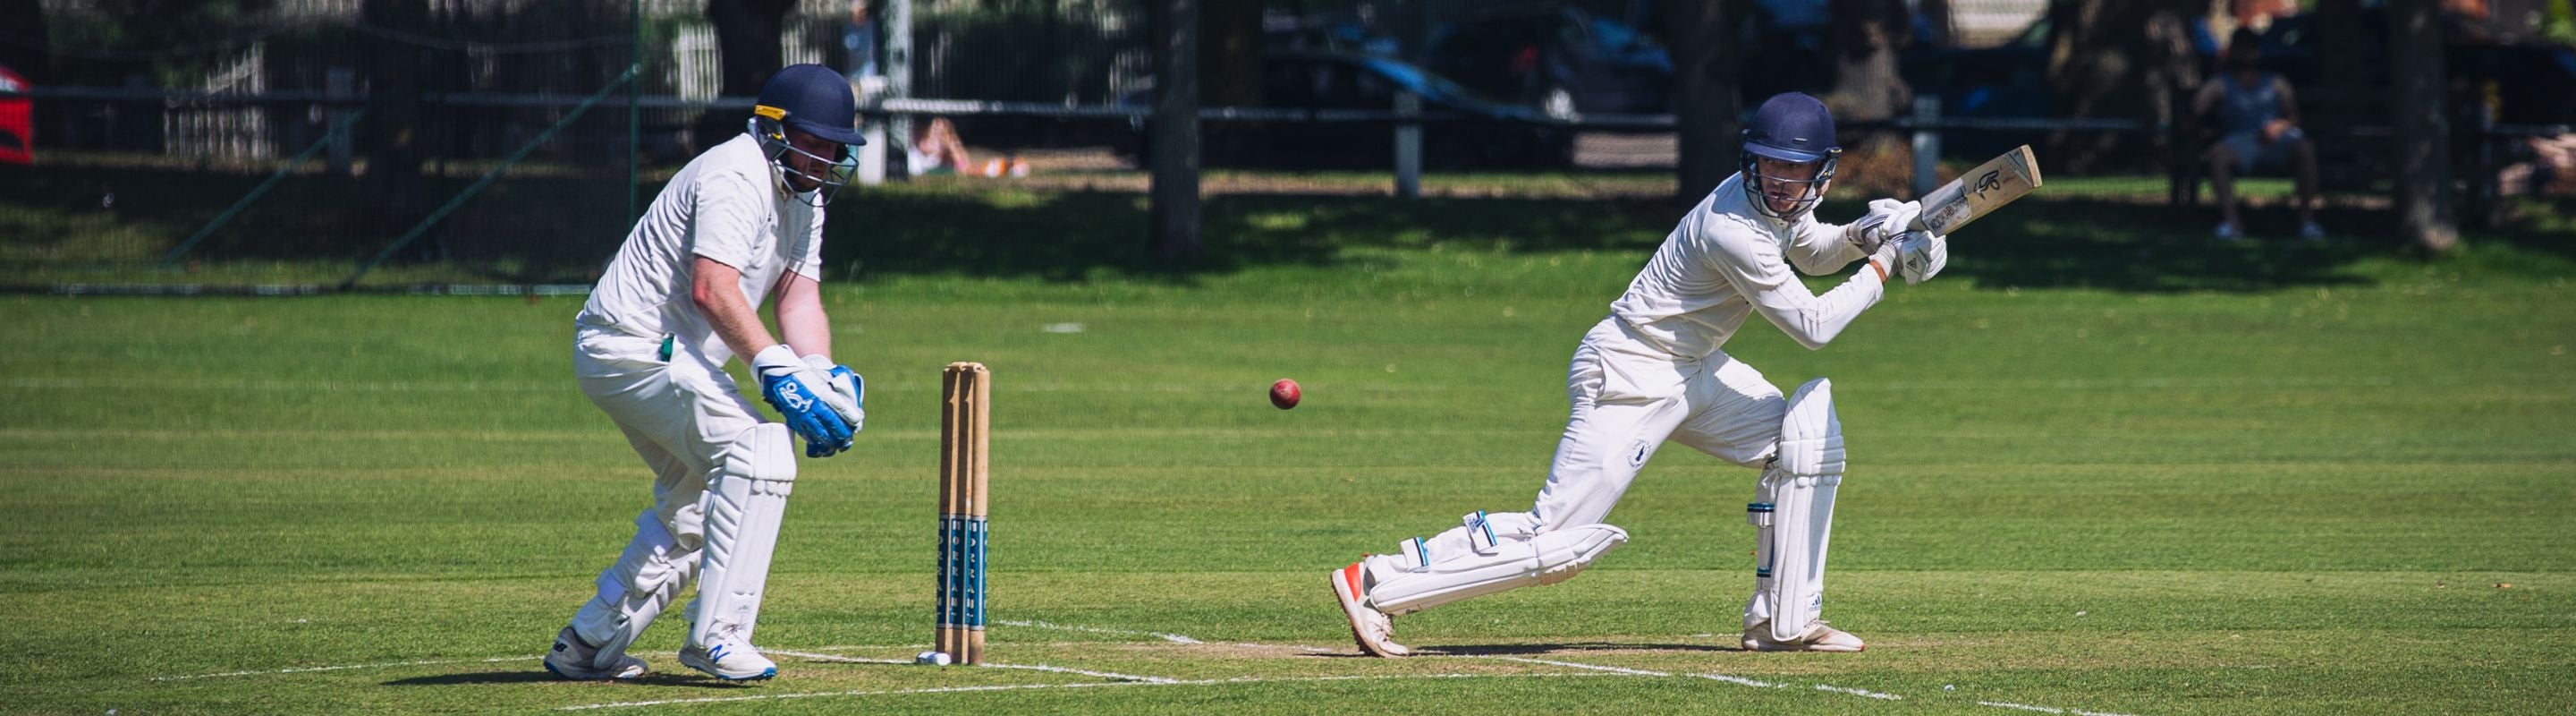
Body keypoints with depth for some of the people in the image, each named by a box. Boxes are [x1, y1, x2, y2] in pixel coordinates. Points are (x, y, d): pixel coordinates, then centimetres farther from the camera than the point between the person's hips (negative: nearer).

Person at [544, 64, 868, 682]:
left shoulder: (805, 194, 13)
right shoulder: (737, 177, -20)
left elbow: (799, 296, 7)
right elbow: (713, 289, -31)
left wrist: (821, 375, -12)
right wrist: (774, 369, -40)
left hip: (663, 356, 11)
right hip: (634, 346, -11)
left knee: (694, 504, 20)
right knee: (761, 448, -22)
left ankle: (588, 643, 24)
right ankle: (716, 637, -23)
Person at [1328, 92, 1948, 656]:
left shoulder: (1779, 202, 1)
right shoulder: (1734, 231, -26)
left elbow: (1812, 253, 24)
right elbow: (1813, 326, -21)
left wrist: (1860, 237, 4)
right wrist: (1882, 267, -11)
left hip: (1692, 370, 10)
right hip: (1630, 377, -10)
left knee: (1809, 432, 3)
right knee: (1557, 539, -14)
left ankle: (1784, 622, 8)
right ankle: (1376, 584, -8)